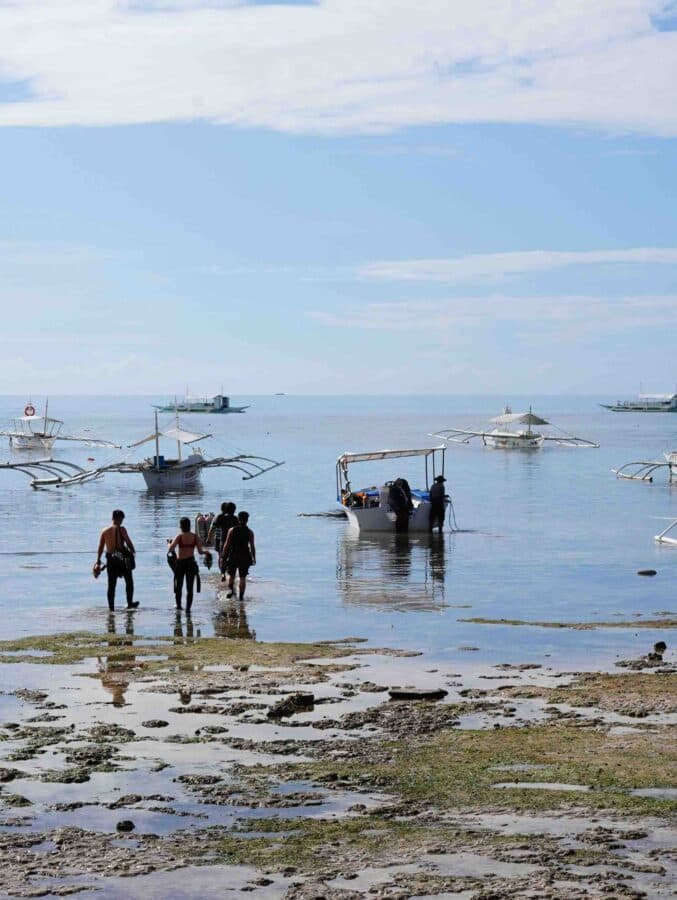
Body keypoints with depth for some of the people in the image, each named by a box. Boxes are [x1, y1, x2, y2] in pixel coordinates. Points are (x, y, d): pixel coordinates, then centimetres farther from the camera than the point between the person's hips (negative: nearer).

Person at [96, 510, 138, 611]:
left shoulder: (105, 531, 5)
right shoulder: (121, 529, -9)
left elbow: (100, 548, 8)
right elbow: (128, 542, -14)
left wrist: (98, 562, 14)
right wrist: (133, 551, 3)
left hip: (110, 559, 4)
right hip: (122, 559, -4)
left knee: (111, 584, 9)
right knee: (129, 581, 13)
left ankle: (111, 607, 8)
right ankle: (130, 603, 16)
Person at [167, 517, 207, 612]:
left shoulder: (179, 536, -10)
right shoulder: (195, 536, -3)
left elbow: (170, 549, -18)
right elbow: (200, 551, -4)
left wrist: (170, 550, 5)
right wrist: (205, 551, 18)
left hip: (180, 563, -1)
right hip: (191, 563, 2)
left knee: (178, 586, 17)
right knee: (190, 588, 6)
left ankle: (178, 605, 25)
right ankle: (188, 607, 1)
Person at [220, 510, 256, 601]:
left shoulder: (232, 530, -5)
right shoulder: (250, 532, -3)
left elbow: (227, 545, -5)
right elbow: (252, 546, -3)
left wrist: (222, 557, 0)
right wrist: (254, 558, 8)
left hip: (233, 556, 0)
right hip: (245, 557, 1)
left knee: (231, 575, 16)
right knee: (243, 577, 9)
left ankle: (230, 589, -4)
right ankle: (241, 595, 8)